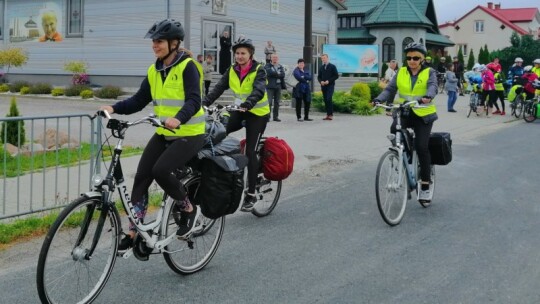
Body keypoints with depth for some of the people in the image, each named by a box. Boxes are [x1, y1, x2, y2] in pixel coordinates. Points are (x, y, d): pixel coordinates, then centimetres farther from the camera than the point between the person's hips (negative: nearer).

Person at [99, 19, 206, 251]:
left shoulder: (187, 67, -13)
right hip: (164, 134, 7)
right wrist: (114, 108, -12)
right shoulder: (154, 71, 7)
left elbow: (194, 101, -24)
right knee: (141, 176, -6)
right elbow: (139, 101, 6)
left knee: (160, 170, -25)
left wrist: (179, 118, -43)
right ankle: (133, 232, 3)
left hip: (189, 135, -7)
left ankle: (188, 209, 0)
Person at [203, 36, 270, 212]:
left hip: (257, 113, -5)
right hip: (240, 111, 5)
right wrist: (204, 103, -25)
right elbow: (219, 88, -10)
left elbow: (259, 90, -31)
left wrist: (248, 103, -50)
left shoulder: (258, 70, -13)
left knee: (250, 152, -8)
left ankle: (251, 195, 2)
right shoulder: (232, 70, 1)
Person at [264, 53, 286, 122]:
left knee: (277, 102, 6)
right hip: (270, 86, -4)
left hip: (278, 86, 4)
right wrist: (278, 74, -9)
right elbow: (269, 72, -14)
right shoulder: (267, 66, 5)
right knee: (269, 102, -11)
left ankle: (275, 116, 12)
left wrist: (275, 74, -10)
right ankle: (267, 116, -7)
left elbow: (283, 74, -1)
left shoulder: (280, 67, 15)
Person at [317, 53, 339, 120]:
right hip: (323, 86, 5)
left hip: (330, 85, -5)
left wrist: (329, 81, -14)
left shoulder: (332, 66, 1)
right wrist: (321, 81, -5)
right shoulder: (321, 67, 15)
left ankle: (331, 114, -16)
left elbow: (336, 76, -4)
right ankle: (328, 115, 6)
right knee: (325, 100, 2)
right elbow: (319, 77, 17)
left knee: (328, 99, -18)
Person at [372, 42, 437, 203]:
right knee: (394, 131, -29)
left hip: (423, 114, -2)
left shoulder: (429, 72, 0)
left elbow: (432, 86, -18)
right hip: (403, 113, 2)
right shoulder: (401, 73, 8)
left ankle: (426, 183, 2)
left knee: (421, 146, -14)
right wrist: (378, 99, -18)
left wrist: (428, 97, -41)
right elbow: (390, 89, 1)